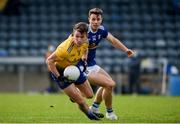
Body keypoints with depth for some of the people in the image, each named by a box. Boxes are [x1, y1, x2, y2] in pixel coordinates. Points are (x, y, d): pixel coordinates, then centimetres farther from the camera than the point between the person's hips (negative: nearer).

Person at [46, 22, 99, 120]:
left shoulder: (85, 42, -17)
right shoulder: (65, 49, -40)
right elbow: (49, 61, -33)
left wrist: (83, 60, 1)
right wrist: (59, 77, -32)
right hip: (61, 71, -7)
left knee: (89, 95, 14)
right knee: (81, 102, -9)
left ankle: (75, 92, 45)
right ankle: (90, 114, 20)